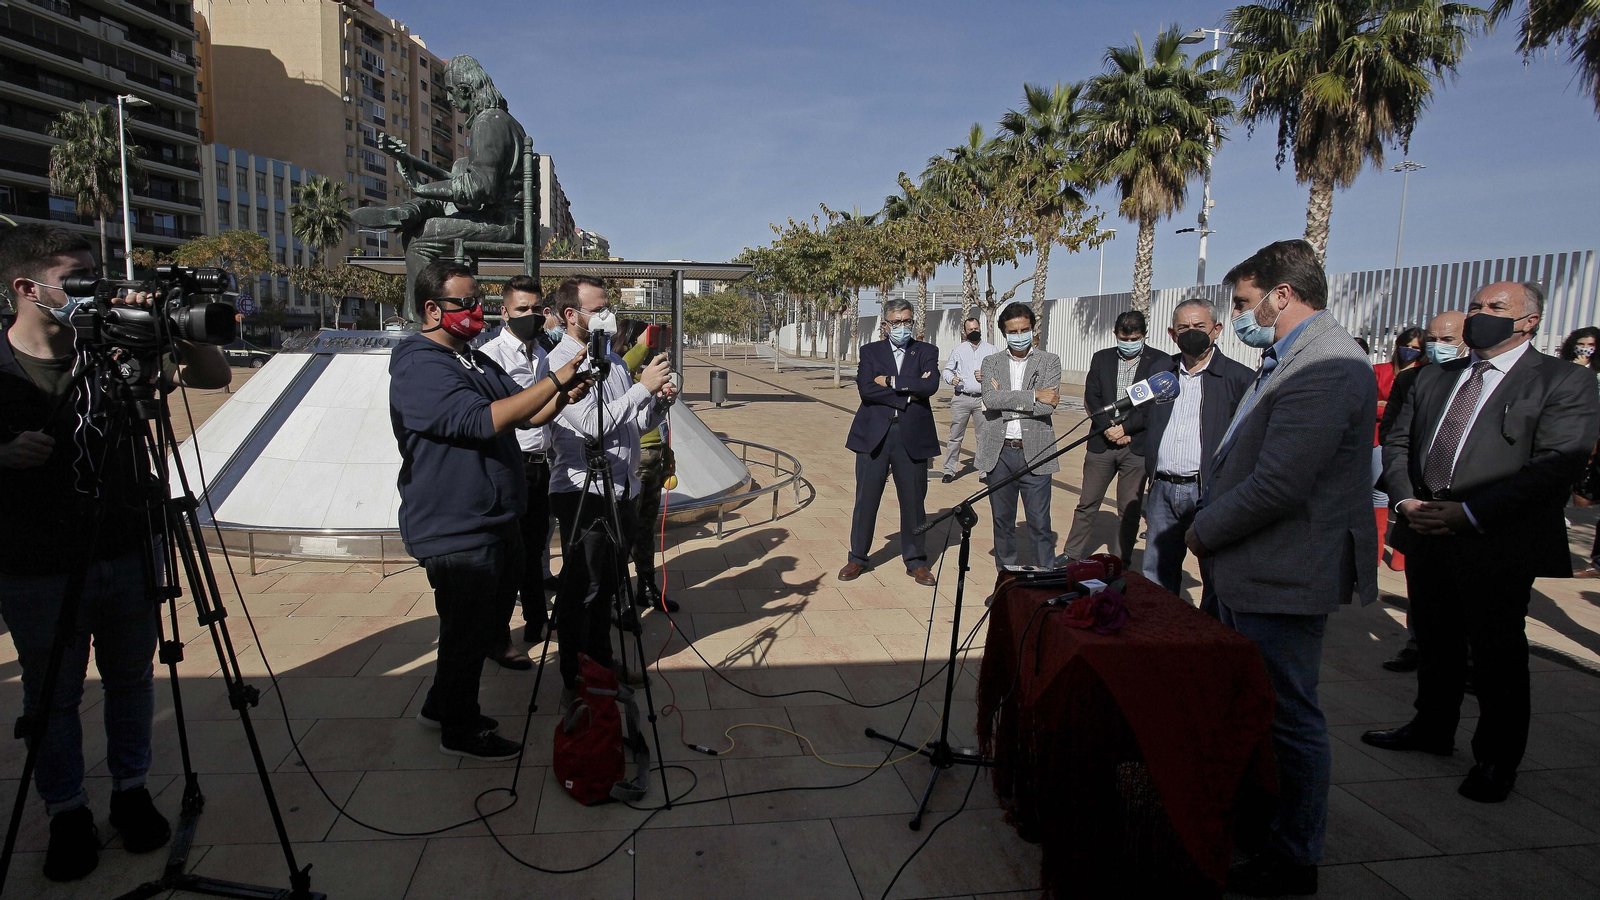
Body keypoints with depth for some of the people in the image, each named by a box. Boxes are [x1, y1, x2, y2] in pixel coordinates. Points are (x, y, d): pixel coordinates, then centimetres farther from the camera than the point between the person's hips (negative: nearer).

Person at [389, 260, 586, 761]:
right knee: (468, 631, 4)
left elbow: (526, 416, 13)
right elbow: (483, 421, -28)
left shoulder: (476, 361, 13)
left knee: (489, 624, 21)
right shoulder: (420, 367, -17)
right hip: (456, 531, -10)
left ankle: (442, 706, 39)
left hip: (495, 521, 10)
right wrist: (554, 381, -27)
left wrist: (562, 397, -8)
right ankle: (461, 732, 24)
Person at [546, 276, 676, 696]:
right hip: (582, 492, -7)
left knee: (609, 584, 18)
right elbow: (592, 424, -21)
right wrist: (643, 387, -19)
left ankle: (601, 657, 34)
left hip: (621, 488, 7)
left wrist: (660, 401, -3)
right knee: (581, 590, -1)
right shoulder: (559, 362, -10)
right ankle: (573, 678, 10)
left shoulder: (613, 360, 14)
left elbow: (636, 424, 17)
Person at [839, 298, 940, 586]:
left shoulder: (926, 351, 7)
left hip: (912, 438, 0)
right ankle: (858, 558, 20)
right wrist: (908, 392, -12)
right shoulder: (870, 351, 7)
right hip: (874, 436, 0)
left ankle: (915, 561, 22)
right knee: (866, 500, 6)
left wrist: (891, 382, -12)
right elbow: (866, 389, -10)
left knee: (913, 501, 8)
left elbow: (931, 386, -12)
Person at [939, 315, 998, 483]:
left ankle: (985, 470, 14)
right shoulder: (959, 349, 11)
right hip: (961, 398, 0)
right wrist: (951, 379, -6)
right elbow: (946, 369, 15)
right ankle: (949, 470, 7)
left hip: (983, 398, 0)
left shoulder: (990, 349, 9)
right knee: (955, 436, 1)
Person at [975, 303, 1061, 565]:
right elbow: (990, 399, -12)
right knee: (1002, 521, 13)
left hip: (1034, 453, -2)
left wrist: (1006, 402, -10)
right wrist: (1033, 396, -16)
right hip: (999, 453, 2)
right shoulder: (992, 362, 8)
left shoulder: (1049, 362, 3)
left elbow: (1048, 405, -12)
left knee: (1039, 523, 1)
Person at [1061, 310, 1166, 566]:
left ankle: (1121, 564, 16)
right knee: (1087, 504, 7)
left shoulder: (1159, 361, 1)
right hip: (1101, 442, 2)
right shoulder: (1101, 359, 9)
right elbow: (1091, 399, 3)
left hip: (1137, 446, -2)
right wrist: (1109, 428, -10)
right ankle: (1071, 556, 17)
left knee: (1129, 509, 6)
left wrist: (1125, 427, -13)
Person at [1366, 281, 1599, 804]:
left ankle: (1496, 760, 22)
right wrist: (1406, 500, -4)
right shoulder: (1434, 378, 14)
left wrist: (1469, 513, -21)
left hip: (1498, 544, -5)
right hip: (1426, 533, 5)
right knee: (1434, 640, 17)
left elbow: (1557, 463, -16)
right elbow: (1397, 443, 14)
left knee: (1497, 654, 6)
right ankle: (1432, 728, 36)